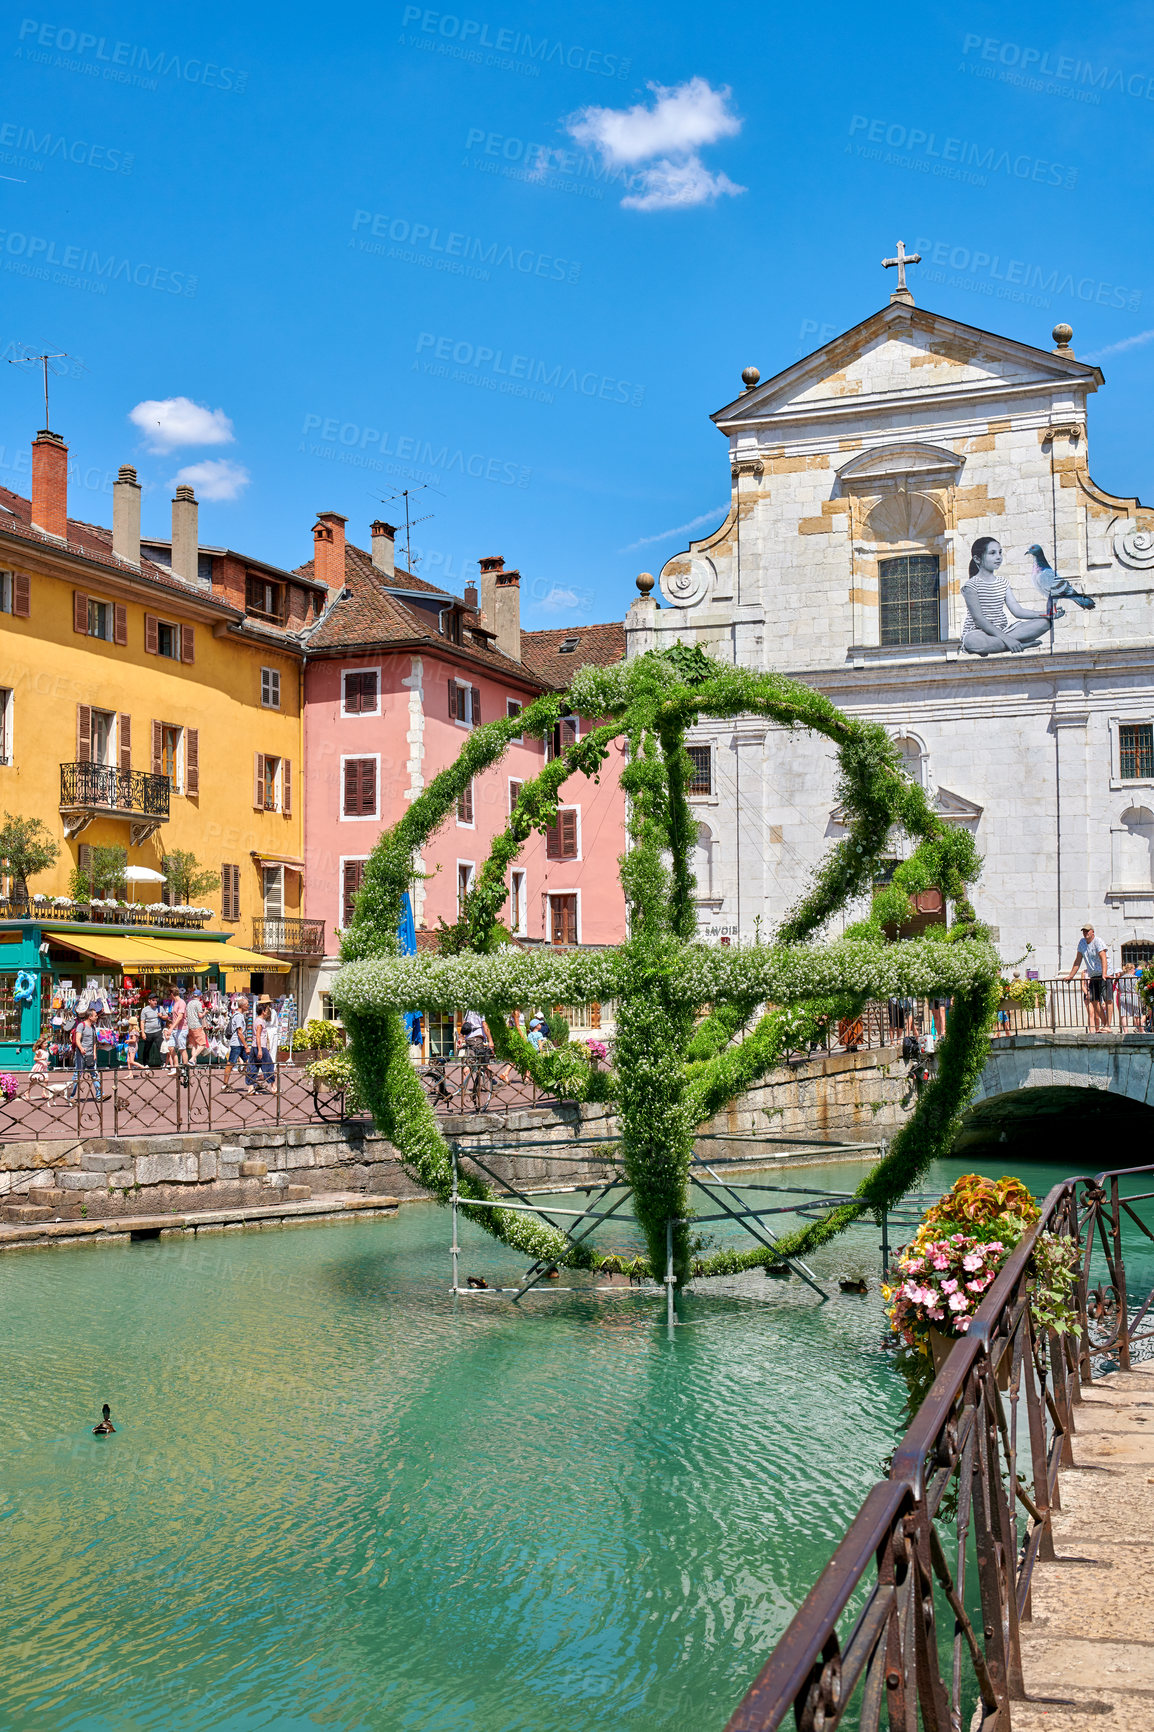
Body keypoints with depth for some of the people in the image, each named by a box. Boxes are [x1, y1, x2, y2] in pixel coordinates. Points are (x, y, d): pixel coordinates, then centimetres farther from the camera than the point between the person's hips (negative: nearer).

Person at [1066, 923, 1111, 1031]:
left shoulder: (1098, 941, -11)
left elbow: (1103, 958, -23)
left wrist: (1104, 974, -35)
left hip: (1104, 974, -7)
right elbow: (1078, 961, 16)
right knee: (1094, 1000, 3)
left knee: (1106, 999, -14)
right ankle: (1104, 1022, 14)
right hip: (1092, 976, 7)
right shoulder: (1082, 942, 9)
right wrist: (1071, 976, 15)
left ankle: (1108, 1025, -17)